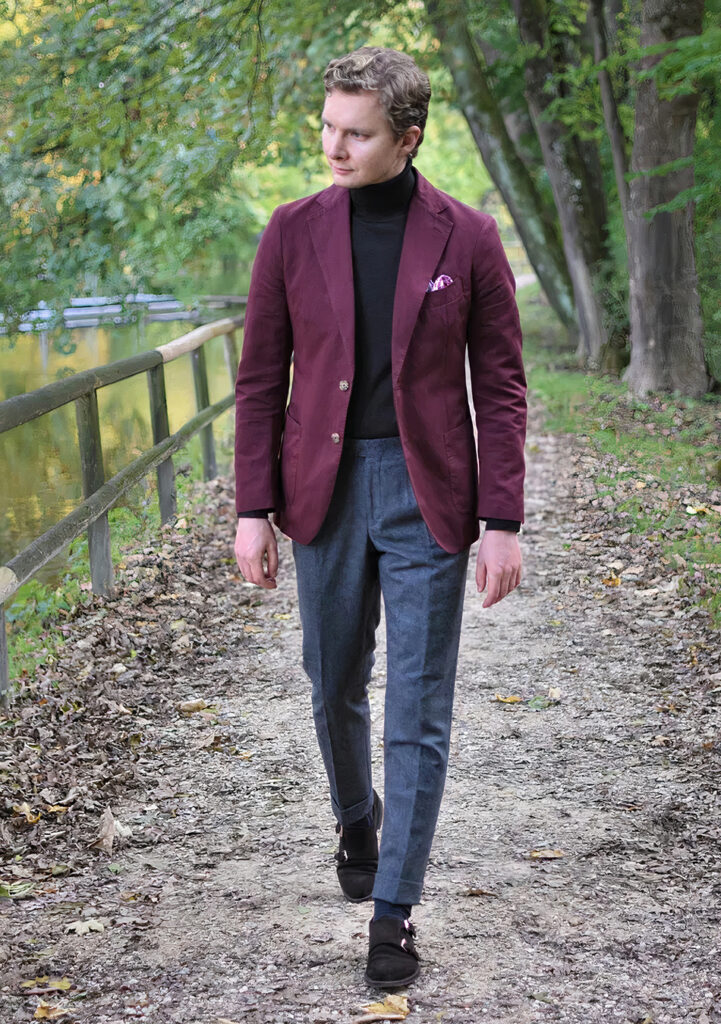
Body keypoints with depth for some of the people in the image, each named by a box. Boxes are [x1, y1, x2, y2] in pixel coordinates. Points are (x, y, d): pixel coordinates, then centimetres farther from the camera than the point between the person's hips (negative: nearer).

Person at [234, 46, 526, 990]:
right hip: (325, 489, 2)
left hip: (427, 495, -2)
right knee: (334, 690, 16)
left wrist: (502, 521, -7)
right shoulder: (295, 231, 1)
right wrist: (253, 508, -1)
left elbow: (500, 388, -1)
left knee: (418, 714, 0)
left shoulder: (466, 238, -3)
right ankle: (357, 822, 44)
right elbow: (261, 378, 4)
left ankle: (394, 910, 9)